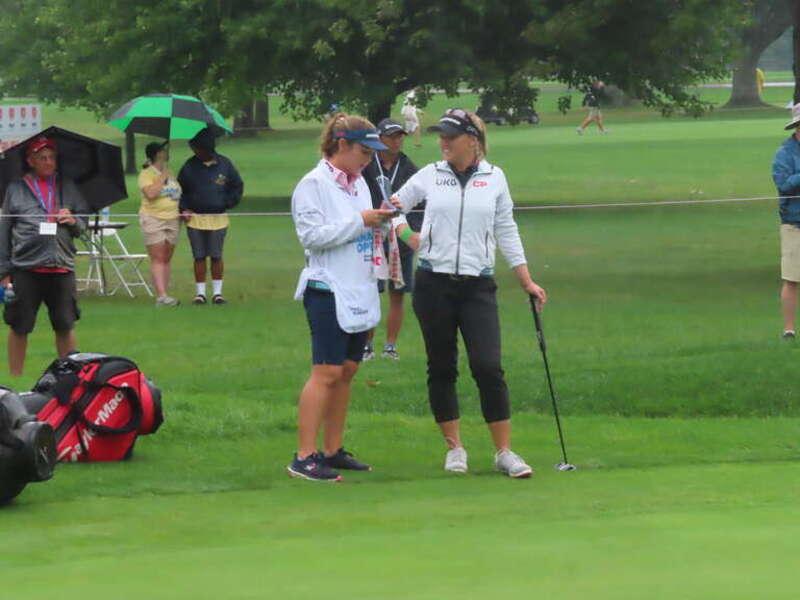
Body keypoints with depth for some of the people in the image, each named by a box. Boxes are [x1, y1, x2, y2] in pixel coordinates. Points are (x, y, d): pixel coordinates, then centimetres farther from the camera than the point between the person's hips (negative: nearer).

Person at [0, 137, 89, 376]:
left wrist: (74, 221, -8)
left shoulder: (67, 188, 11)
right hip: (25, 269, -2)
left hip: (61, 267, 2)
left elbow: (85, 225, 16)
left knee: (65, 327, 7)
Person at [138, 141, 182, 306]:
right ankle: (161, 296, -18)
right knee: (158, 259, -11)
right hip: (153, 218, -6)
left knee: (166, 259, 5)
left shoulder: (169, 172, 15)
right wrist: (162, 177, -16)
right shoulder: (146, 174, -7)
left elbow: (178, 192, 24)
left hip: (172, 219, 6)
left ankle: (165, 295, 5)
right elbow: (151, 194, -22)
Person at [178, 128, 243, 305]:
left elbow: (237, 187, 11)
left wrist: (226, 204, -1)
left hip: (218, 218, -1)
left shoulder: (224, 164, 2)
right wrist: (184, 209, 0)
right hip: (195, 218, 1)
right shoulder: (190, 166, 4)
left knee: (216, 256, 2)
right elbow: (180, 190, 13)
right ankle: (200, 292, 9)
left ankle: (217, 292, 10)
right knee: (199, 257, 3)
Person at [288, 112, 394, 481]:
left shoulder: (359, 184, 16)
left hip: (360, 293, 8)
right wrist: (360, 222, -17)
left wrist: (379, 223, 4)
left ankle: (332, 451, 16)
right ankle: (303, 458, -13)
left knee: (346, 371, 9)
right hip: (329, 292, -8)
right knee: (327, 372, -12)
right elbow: (311, 235, -17)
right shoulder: (313, 184, -8)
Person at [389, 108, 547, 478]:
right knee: (441, 368, 5)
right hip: (433, 283, 1)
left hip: (478, 285, -1)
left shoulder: (494, 178, 5)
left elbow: (506, 232, 11)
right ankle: (454, 448, 14)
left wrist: (526, 281, 10)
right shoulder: (429, 176, 4)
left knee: (488, 367, -10)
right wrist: (406, 233, -4)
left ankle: (504, 452, -4)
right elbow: (393, 206, 16)